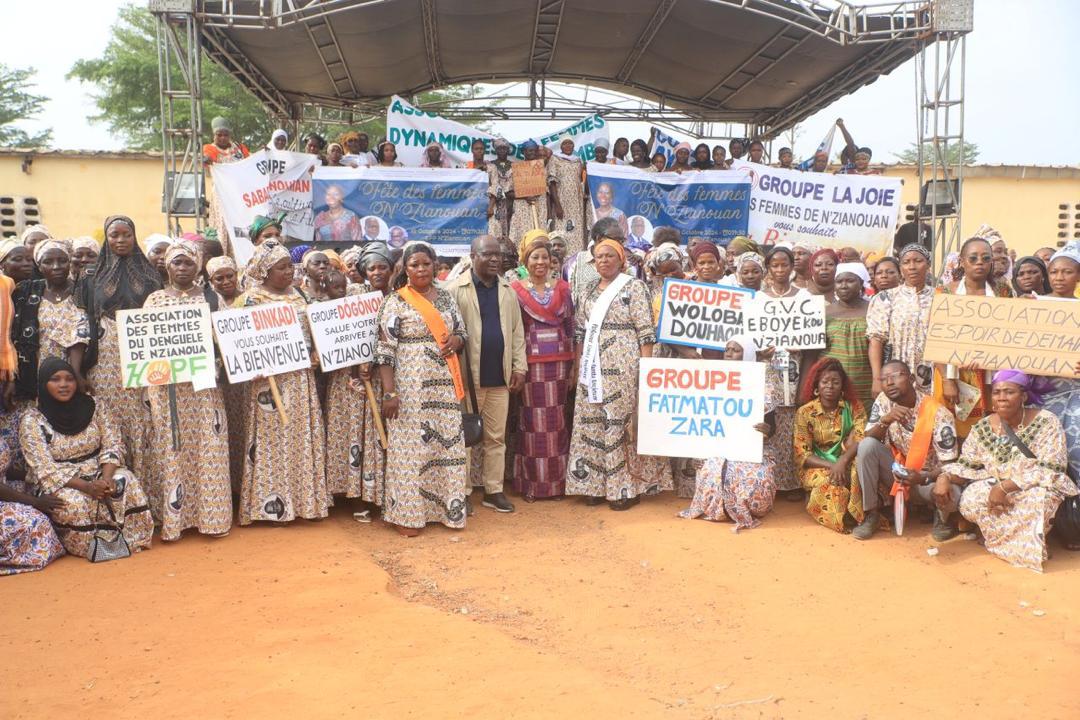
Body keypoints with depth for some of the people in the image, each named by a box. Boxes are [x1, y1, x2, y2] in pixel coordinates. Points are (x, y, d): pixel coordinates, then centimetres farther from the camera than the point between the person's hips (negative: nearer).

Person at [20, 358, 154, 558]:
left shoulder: (94, 407, 1)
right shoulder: (32, 420, -9)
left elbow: (112, 445, -3)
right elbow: (45, 469, -16)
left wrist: (106, 478, -24)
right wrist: (86, 486, -31)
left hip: (97, 475, 3)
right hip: (58, 484, -3)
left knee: (129, 482, -27)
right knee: (73, 502, -35)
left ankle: (130, 540, -14)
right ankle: (92, 547, -11)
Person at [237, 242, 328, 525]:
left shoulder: (297, 295, 13)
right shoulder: (253, 298, -6)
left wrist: (314, 356, 3)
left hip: (301, 377, 6)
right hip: (272, 378, -6)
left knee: (303, 437, 9)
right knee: (274, 439, -2)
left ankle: (304, 497, 19)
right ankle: (273, 502, 7)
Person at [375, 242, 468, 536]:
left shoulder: (446, 297, 12)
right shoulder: (395, 302, -3)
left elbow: (462, 333, 19)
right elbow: (385, 349, -8)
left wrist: (456, 340, -6)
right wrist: (389, 392, -15)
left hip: (444, 385, 5)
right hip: (410, 386, -5)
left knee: (446, 444, 7)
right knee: (409, 445, -1)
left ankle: (444, 506, 20)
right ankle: (406, 514, 8)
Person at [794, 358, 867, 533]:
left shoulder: (854, 407, -1)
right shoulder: (805, 412, -4)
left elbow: (861, 439, -16)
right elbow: (802, 455, -8)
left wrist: (842, 461, -35)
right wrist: (830, 465, -25)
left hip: (847, 463, 2)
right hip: (817, 467, -1)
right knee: (830, 484, -37)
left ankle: (862, 512, -21)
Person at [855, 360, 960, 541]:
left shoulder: (938, 414, -20)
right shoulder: (883, 401, -7)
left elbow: (950, 465, -19)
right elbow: (867, 440, -13)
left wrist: (923, 478, -38)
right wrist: (885, 420, -33)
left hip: (927, 478, -3)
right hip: (896, 473, 3)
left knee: (949, 492, -37)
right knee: (867, 445, -25)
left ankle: (942, 518, 3)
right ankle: (871, 514, -11)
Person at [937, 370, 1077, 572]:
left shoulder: (1046, 423, -18)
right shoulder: (983, 428, -5)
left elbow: (1050, 469, -24)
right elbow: (966, 465, -1)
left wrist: (1005, 488, -31)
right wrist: (945, 477, -25)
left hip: (1037, 489, -3)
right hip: (996, 487, 4)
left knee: (1037, 501, -38)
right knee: (969, 502, -26)